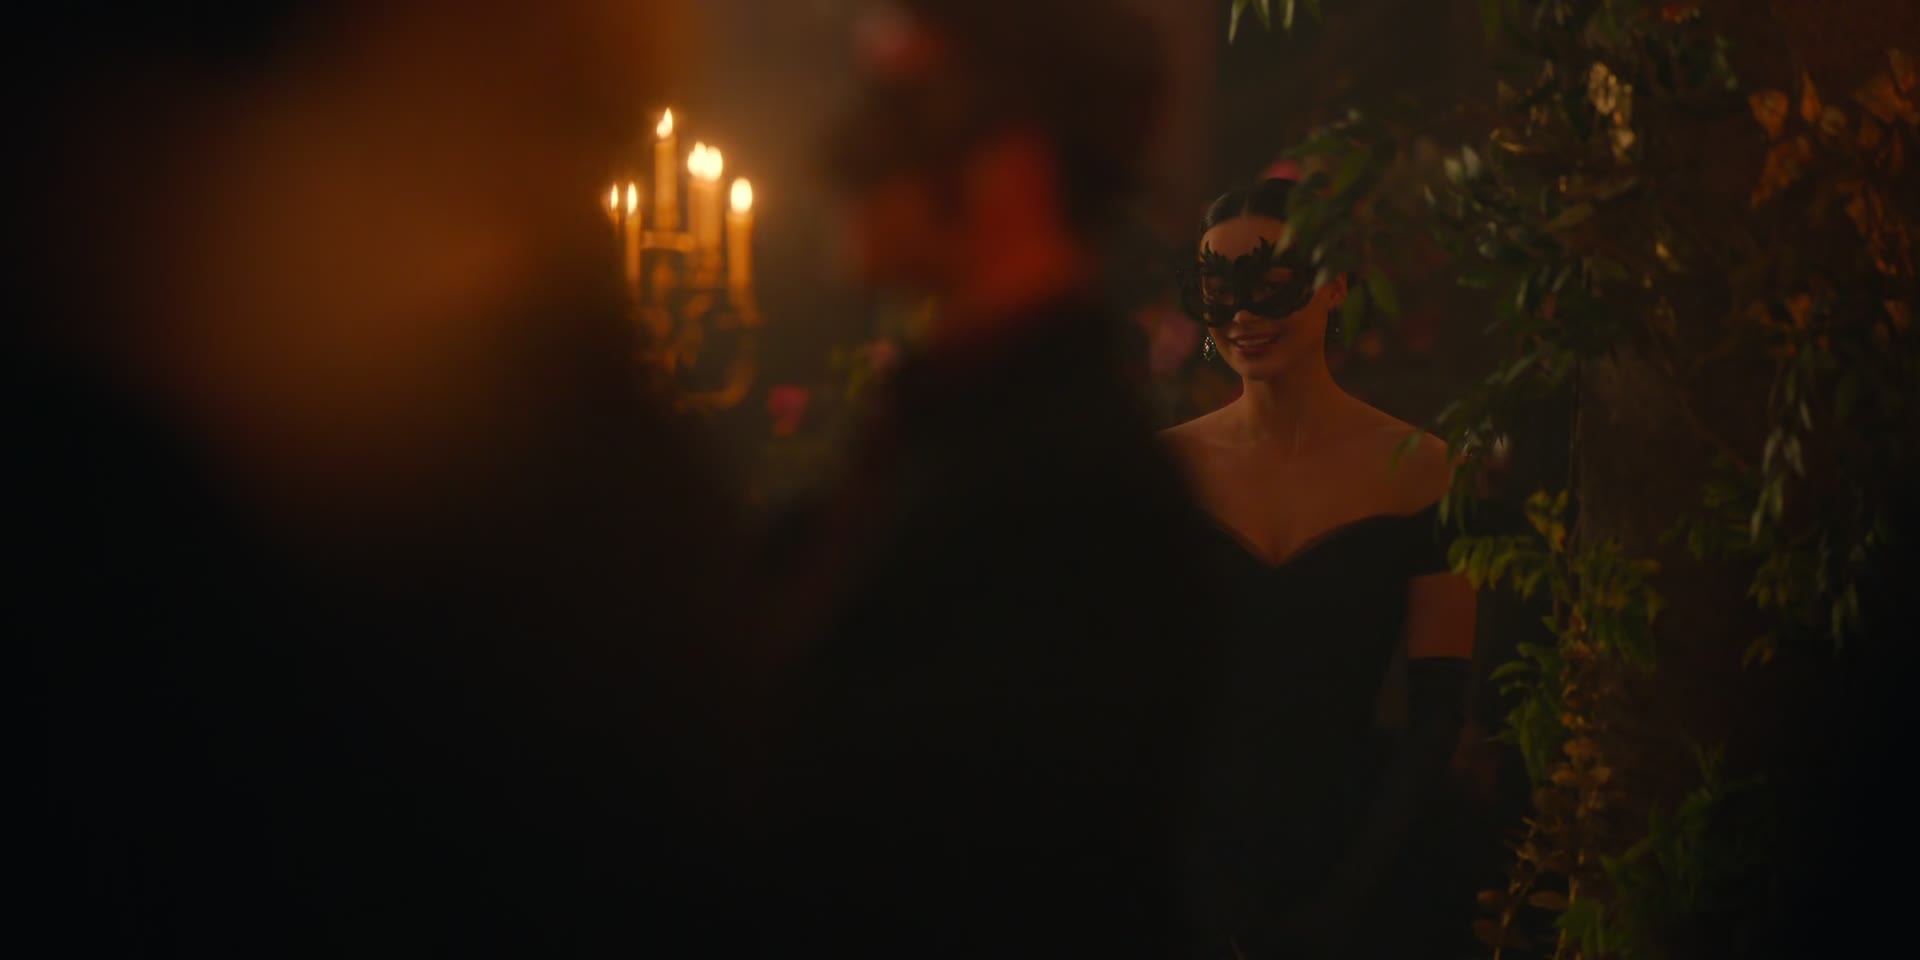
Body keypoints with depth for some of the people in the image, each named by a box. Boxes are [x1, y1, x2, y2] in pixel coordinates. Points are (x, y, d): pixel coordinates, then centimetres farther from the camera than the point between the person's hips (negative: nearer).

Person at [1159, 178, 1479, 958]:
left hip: (1351, 854, -1)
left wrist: (1351, 889, -10)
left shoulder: (1414, 469, -4)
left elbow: (1437, 710, -4)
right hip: (1198, 858, 1)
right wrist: (1196, 886, -8)